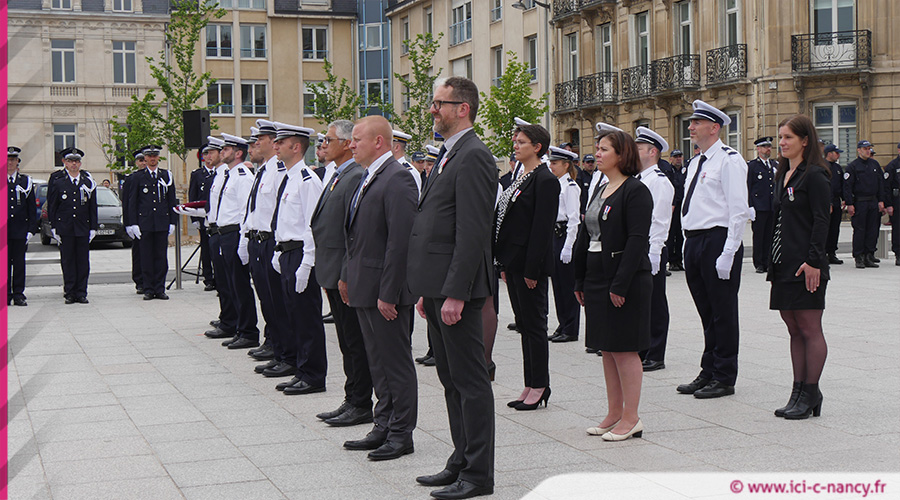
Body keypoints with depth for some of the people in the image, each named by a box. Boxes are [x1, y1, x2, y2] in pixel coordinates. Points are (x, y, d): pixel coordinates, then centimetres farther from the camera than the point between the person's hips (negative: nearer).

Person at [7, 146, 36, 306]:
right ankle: (6, 295, 6)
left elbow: (32, 208, 8)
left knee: (19, 262, 4)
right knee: (4, 262, 1)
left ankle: (18, 294, 9)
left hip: (20, 230, 1)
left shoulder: (26, 181, 8)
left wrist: (31, 230, 0)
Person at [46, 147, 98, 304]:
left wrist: (93, 227, 4)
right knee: (67, 261, 2)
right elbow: (51, 207, 4)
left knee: (83, 261, 2)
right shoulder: (57, 181, 3)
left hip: (83, 228, 1)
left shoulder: (88, 182, 8)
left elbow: (92, 207, 10)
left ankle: (81, 293, 8)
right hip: (65, 228, -1)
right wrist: (54, 227, -1)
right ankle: (69, 293, 7)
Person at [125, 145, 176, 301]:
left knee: (161, 257, 2)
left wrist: (172, 222, 5)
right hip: (144, 223, -1)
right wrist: (134, 224, -3)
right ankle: (148, 289, 7)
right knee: (147, 257, 1)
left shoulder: (167, 176, 10)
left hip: (162, 223, 1)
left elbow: (172, 201, 12)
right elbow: (132, 202, 4)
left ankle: (160, 289, 8)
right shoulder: (137, 177, 5)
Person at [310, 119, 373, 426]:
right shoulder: (337, 177, 16)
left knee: (355, 342, -2)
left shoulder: (357, 177, -15)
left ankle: (360, 406, 4)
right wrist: (327, 275, 17)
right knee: (347, 343, 14)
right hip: (333, 274, 10)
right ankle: (352, 401, 21)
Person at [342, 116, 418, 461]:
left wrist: (387, 293, -22)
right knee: (378, 362, 16)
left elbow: (400, 241, -22)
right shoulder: (367, 179, 14)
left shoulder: (397, 179, -17)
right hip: (365, 288, 10)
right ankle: (383, 428, 25)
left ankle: (401, 435, 9)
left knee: (396, 362, 0)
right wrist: (347, 276, 18)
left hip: (385, 289, -10)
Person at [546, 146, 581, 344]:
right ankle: (563, 325, 20)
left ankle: (571, 330, 3)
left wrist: (568, 246, -19)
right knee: (557, 282, 12)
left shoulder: (570, 187, -12)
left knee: (568, 284, -3)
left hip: (566, 235, -9)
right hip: (553, 235, 9)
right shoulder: (555, 185, 14)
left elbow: (574, 219, -16)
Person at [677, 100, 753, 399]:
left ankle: (724, 378, 7)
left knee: (723, 312, 0)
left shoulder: (729, 160, -9)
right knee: (707, 312, 14)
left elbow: (739, 211, -15)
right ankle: (708, 372, 22)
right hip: (693, 241, 9)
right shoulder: (696, 163, 18)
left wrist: (727, 253, -20)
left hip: (717, 240, -8)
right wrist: (688, 246, 15)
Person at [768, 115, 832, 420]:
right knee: (794, 329, 10)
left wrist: (813, 261, -20)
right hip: (783, 263, 9)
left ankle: (811, 394, 3)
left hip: (805, 265, -9)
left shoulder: (815, 175, -8)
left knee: (810, 329, -3)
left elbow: (821, 221, -14)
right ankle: (799, 392, 14)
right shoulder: (783, 175, 16)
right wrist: (773, 263, 15)